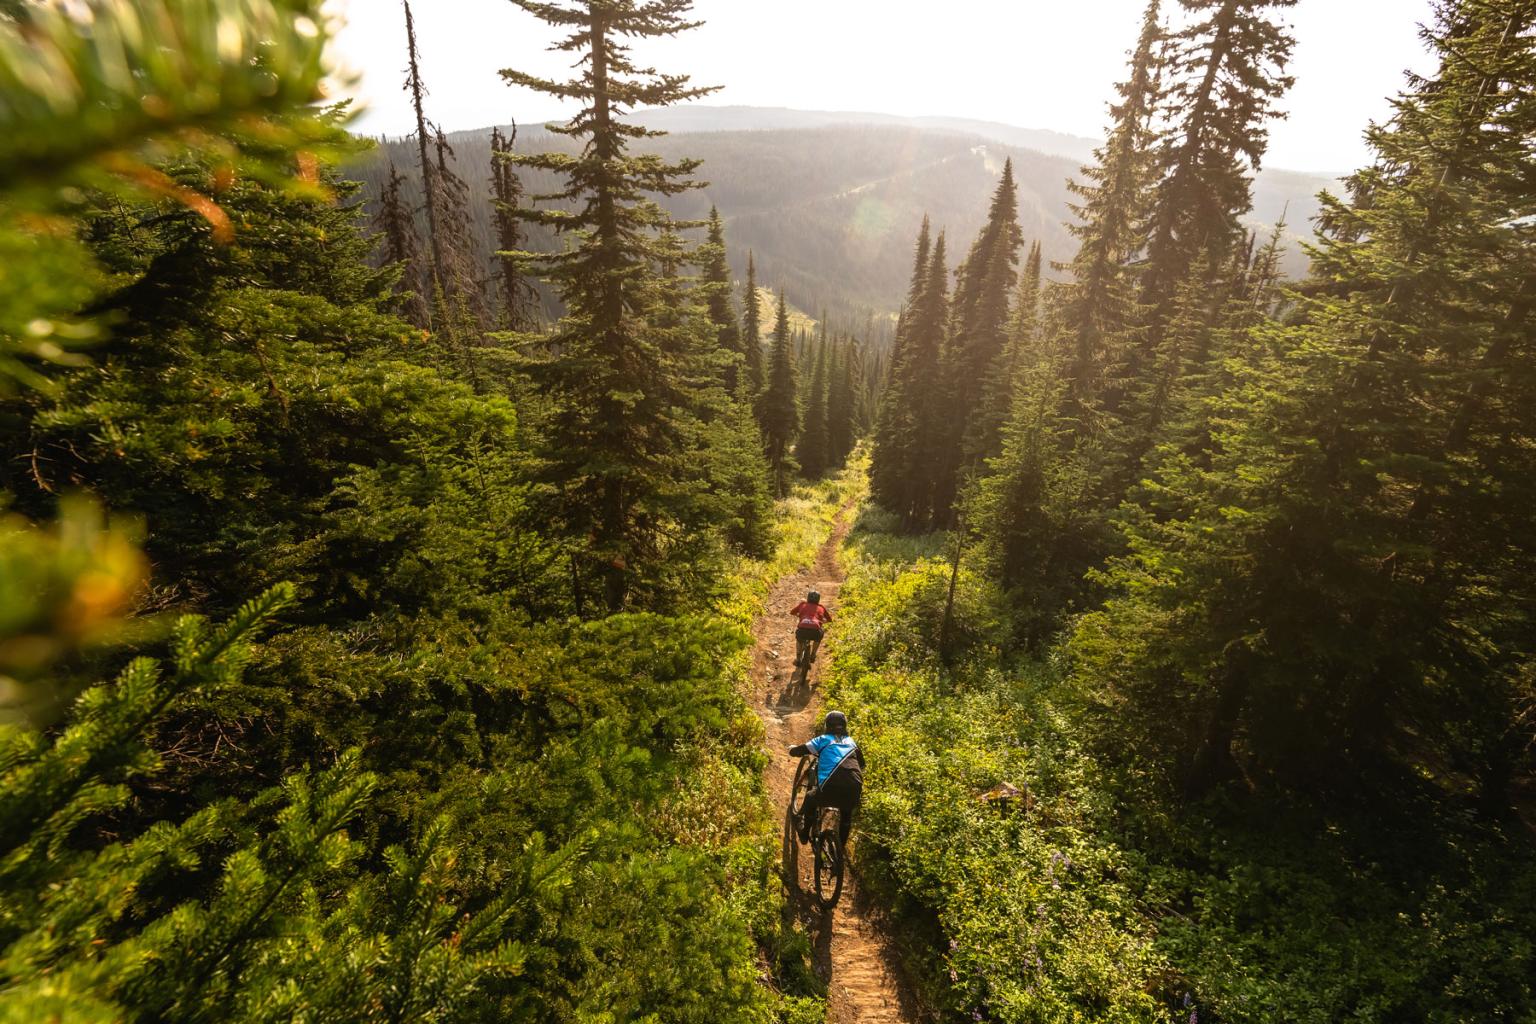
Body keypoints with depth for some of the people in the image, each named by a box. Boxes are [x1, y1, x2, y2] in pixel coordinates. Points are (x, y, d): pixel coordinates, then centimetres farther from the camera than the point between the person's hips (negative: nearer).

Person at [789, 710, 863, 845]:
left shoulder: (823, 740, 13)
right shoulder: (851, 741, 22)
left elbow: (795, 751, 17)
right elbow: (861, 762, 38)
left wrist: (793, 748, 40)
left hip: (830, 789, -3)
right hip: (854, 791, 3)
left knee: (811, 799, 29)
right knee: (847, 813, 36)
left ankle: (804, 834, 36)